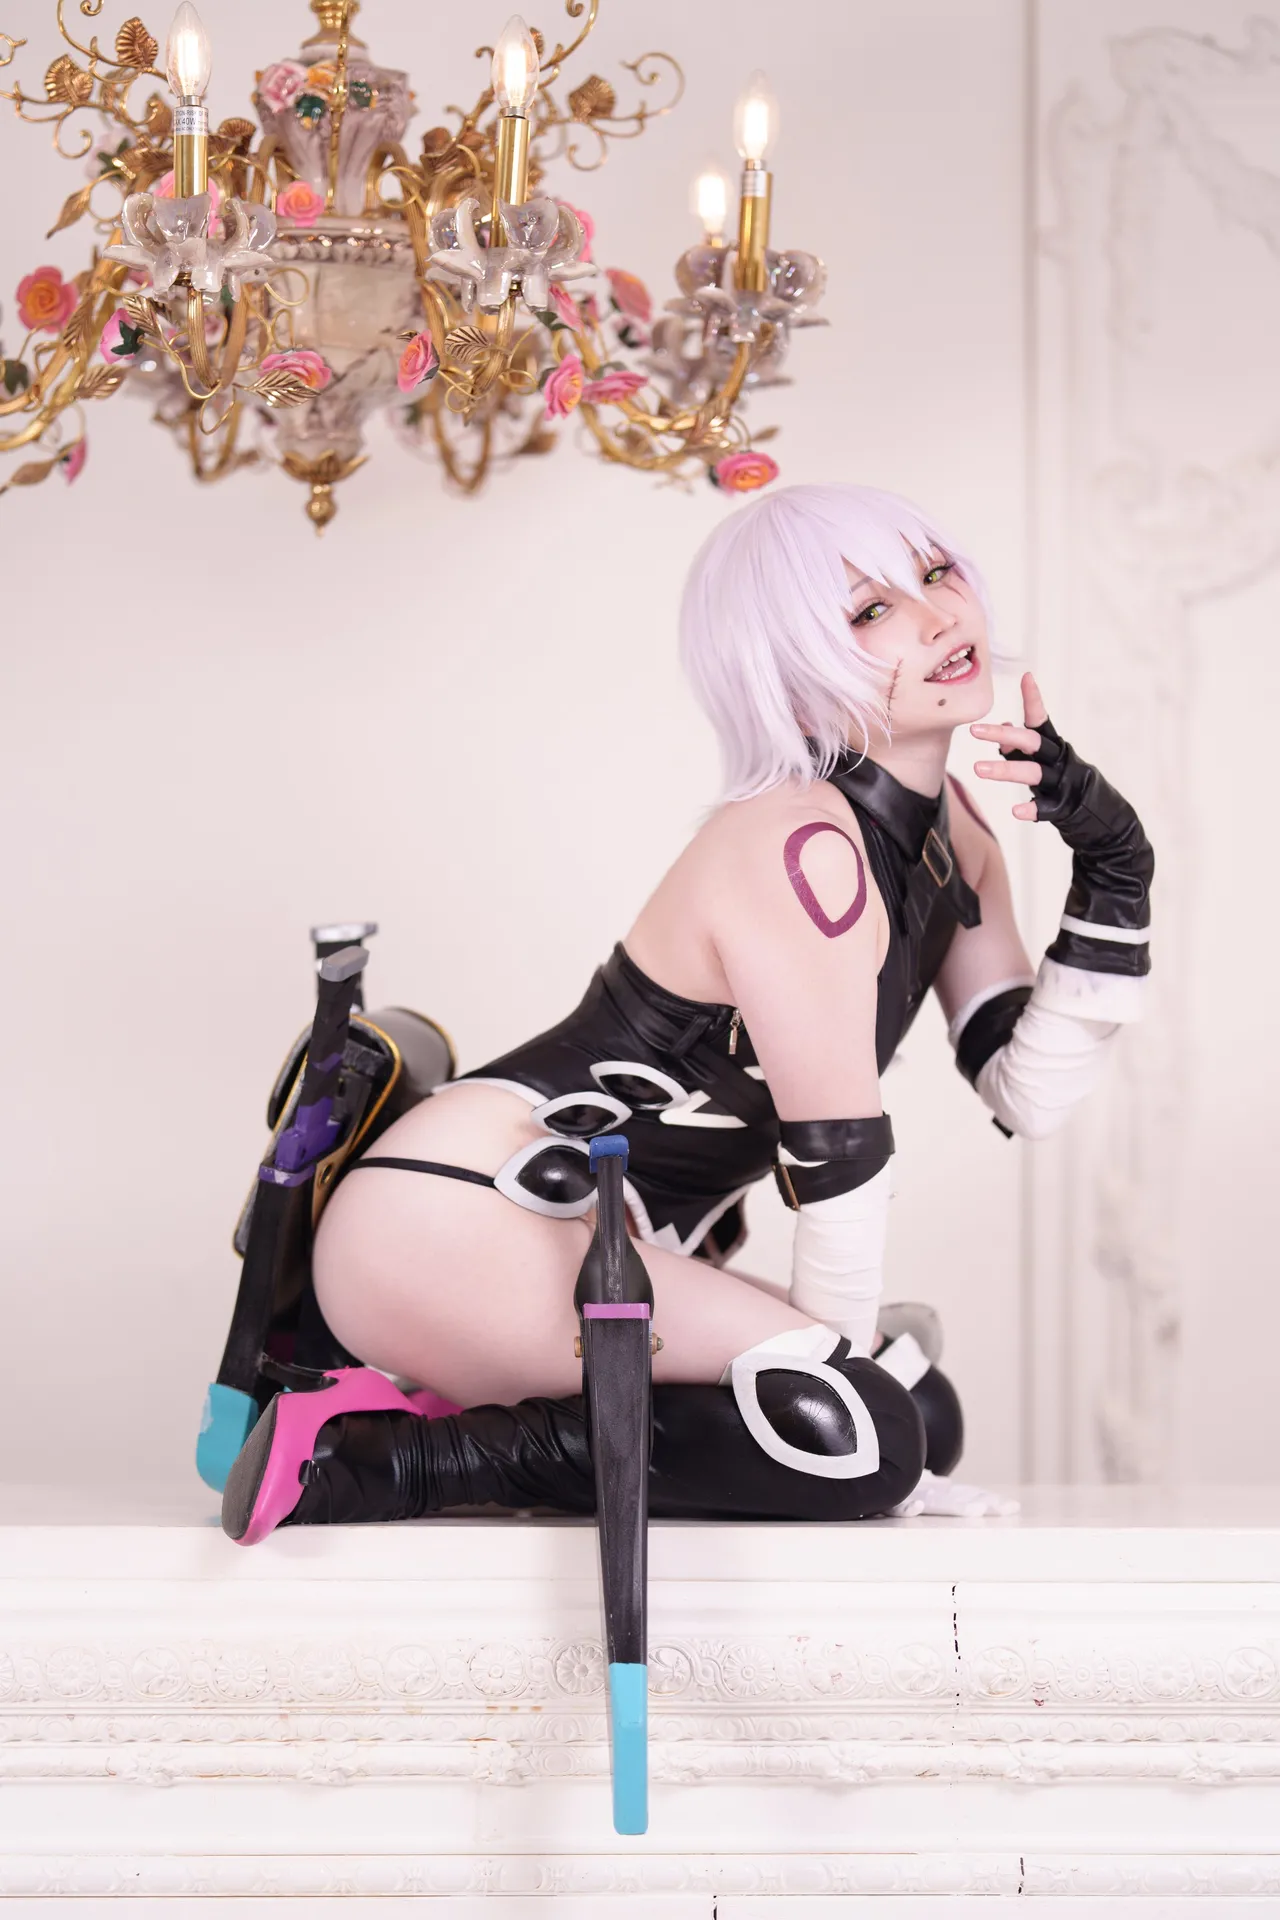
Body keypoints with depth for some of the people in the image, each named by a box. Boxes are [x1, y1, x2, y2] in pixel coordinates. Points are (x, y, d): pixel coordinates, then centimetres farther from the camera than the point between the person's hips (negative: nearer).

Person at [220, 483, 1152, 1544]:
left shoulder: (952, 829, 8)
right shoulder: (799, 849, -21)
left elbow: (1030, 1093, 5)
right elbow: (839, 1154, -17)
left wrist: (1112, 878, -4)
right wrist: (833, 1353, -5)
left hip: (592, 1253, 10)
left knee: (924, 1418, 4)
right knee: (858, 1435, -24)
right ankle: (388, 1459, -17)